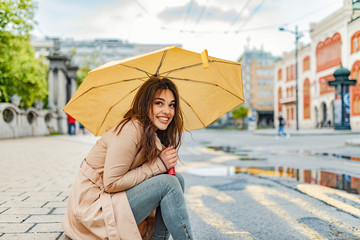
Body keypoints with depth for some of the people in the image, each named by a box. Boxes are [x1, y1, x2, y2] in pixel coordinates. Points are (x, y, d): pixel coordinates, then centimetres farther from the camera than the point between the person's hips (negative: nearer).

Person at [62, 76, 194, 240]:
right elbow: (112, 183, -23)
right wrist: (158, 165, -21)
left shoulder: (154, 135, 7)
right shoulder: (130, 130, -21)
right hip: (93, 206, -8)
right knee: (168, 183, -20)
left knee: (177, 179, -3)